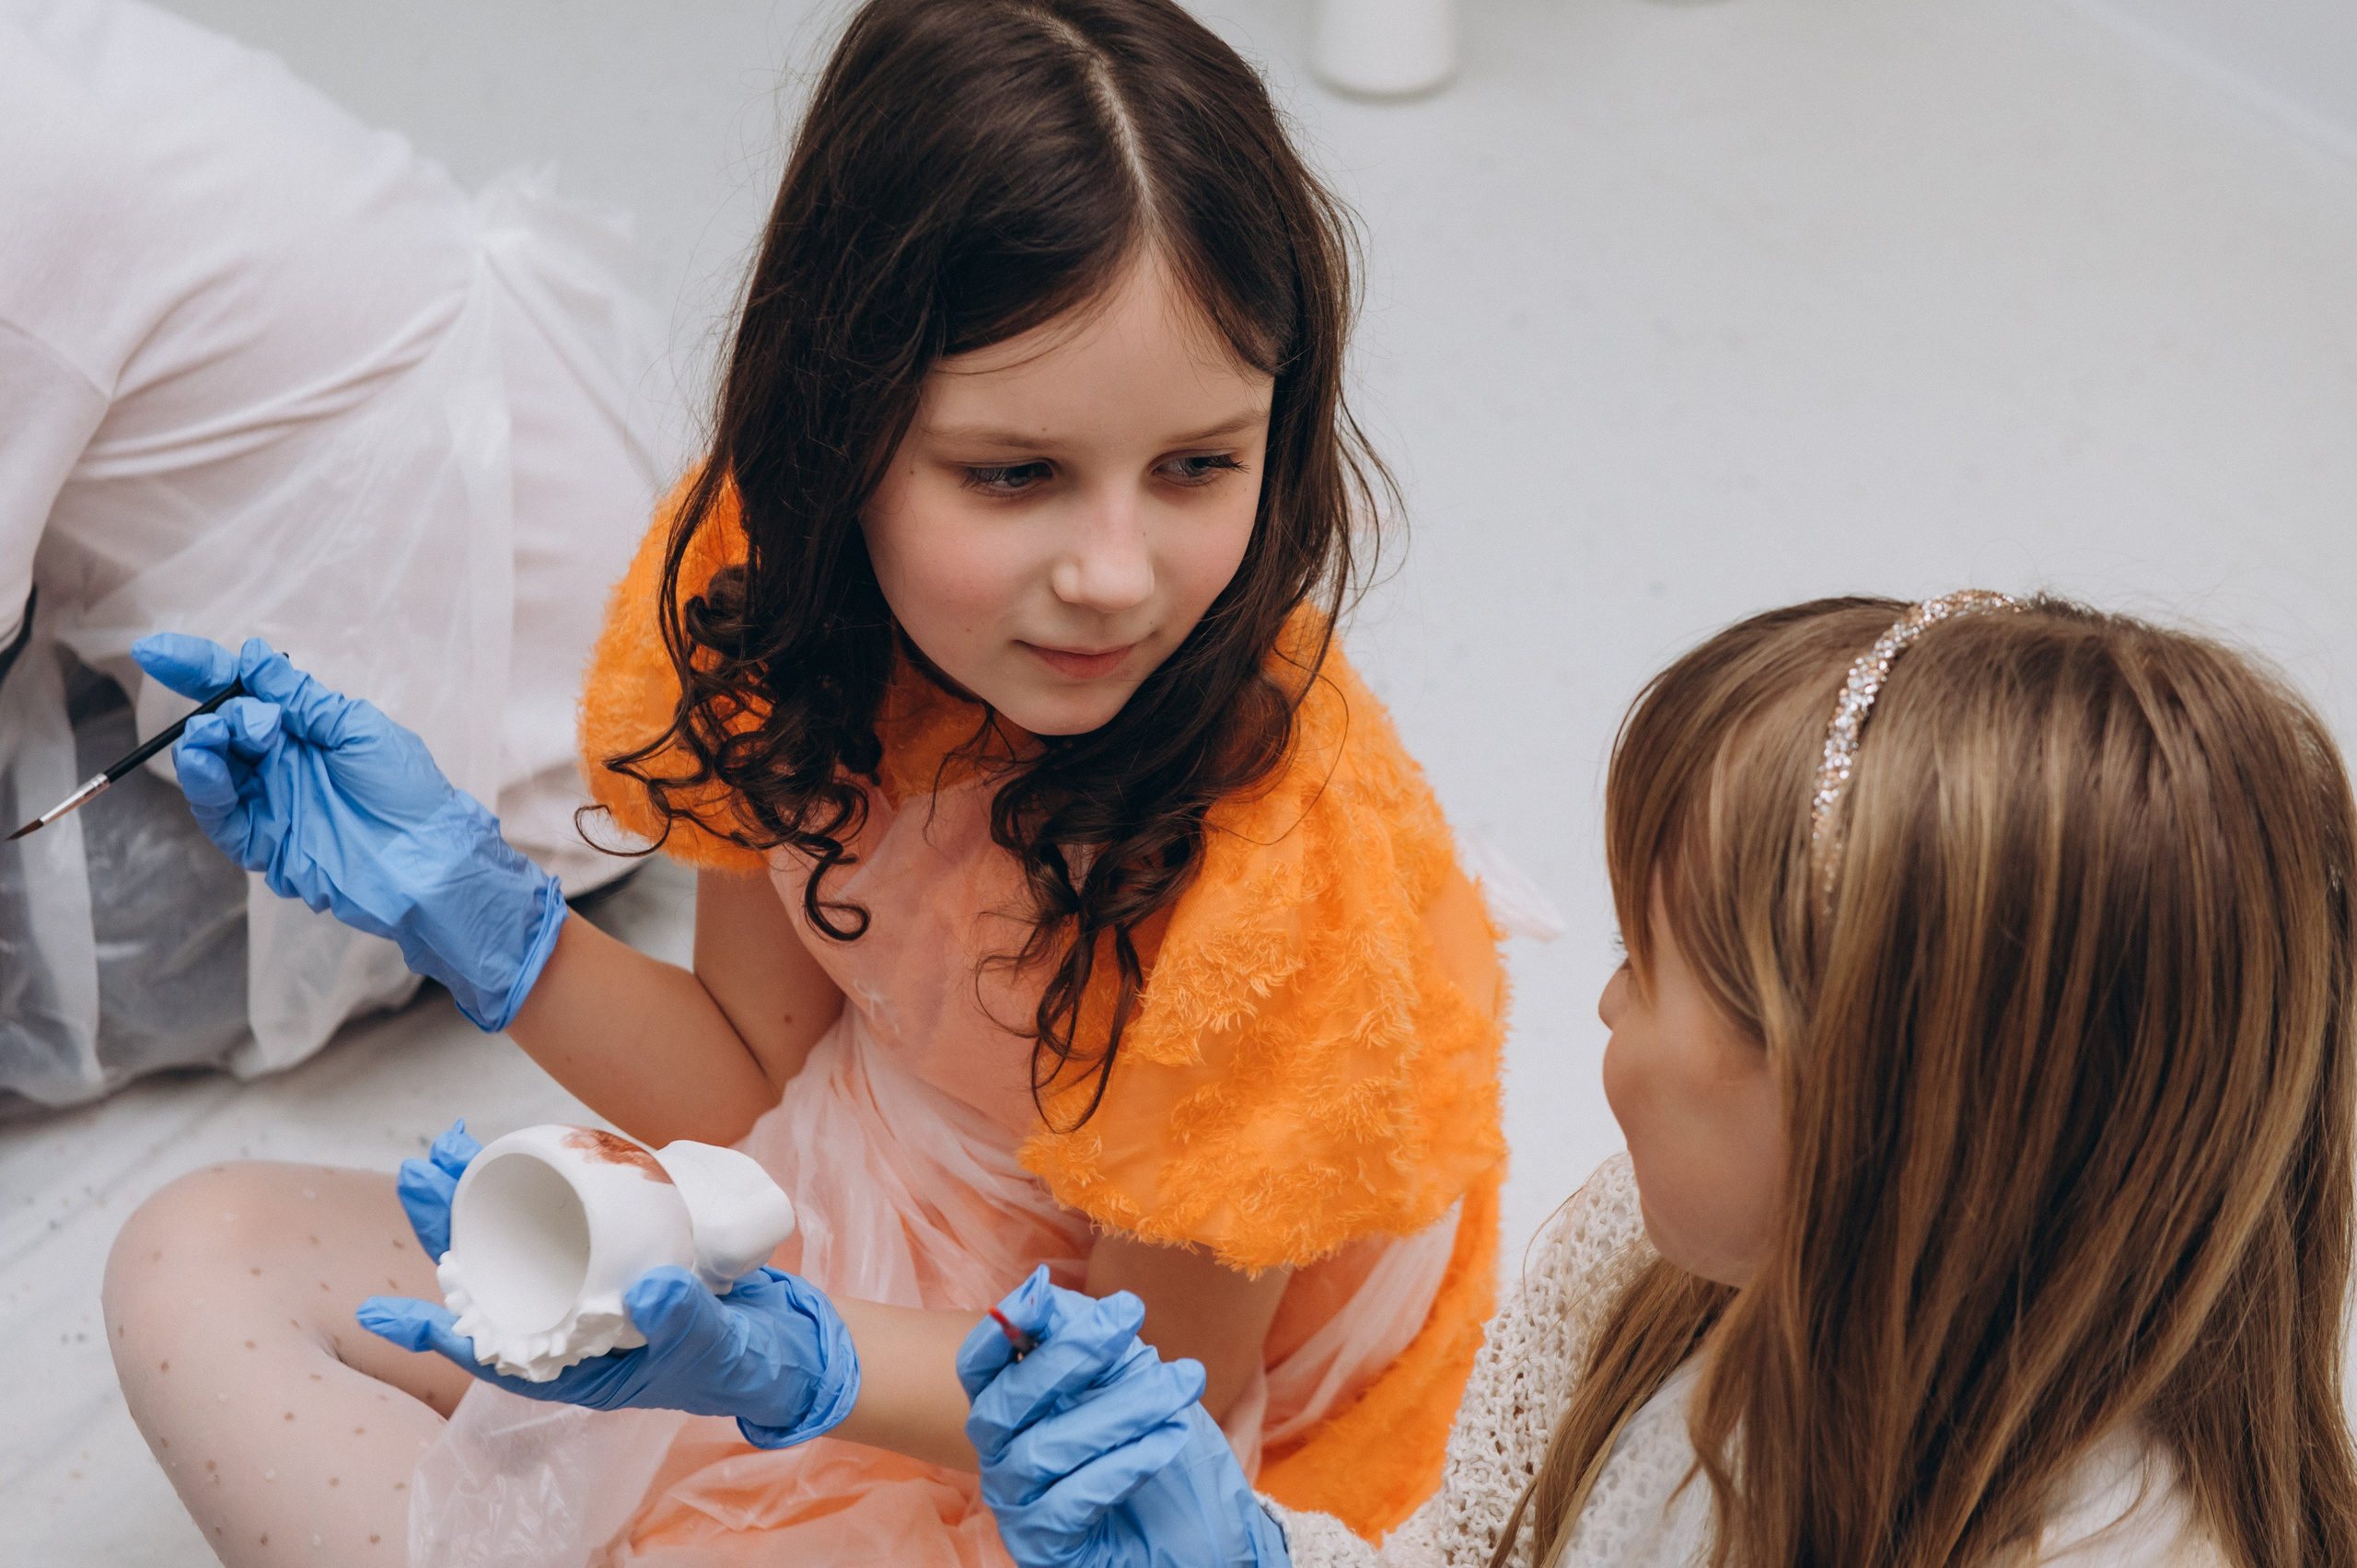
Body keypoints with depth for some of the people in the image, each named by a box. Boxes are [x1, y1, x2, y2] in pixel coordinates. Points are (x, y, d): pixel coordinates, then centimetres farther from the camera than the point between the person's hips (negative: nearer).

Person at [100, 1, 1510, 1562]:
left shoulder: (1277, 872, -34)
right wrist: (453, 890, -17)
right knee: (201, 1260, 5)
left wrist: (788, 1363, -37)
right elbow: (756, 1086, -2)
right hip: (842, 1237, 6)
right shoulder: (769, 588, -17)